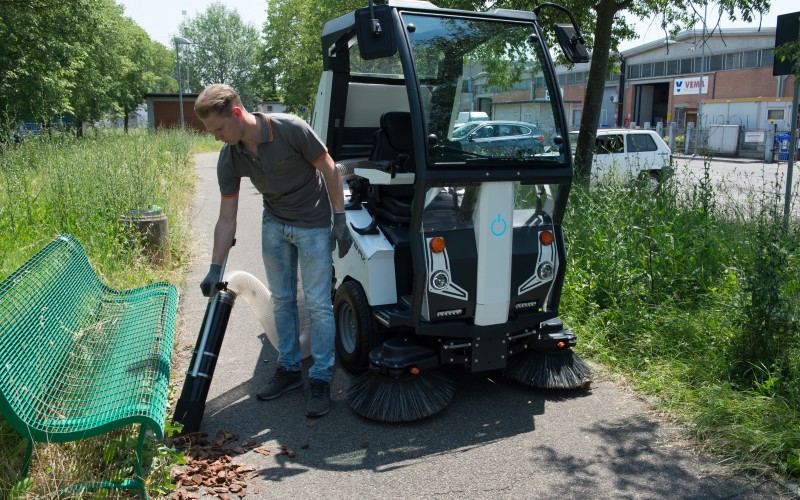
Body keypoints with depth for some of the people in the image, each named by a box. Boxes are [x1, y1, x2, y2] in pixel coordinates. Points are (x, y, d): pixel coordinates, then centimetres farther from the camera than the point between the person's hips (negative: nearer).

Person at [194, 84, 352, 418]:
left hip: (312, 224, -5)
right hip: (274, 224, 5)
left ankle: (321, 379, 7)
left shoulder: (290, 129, -26)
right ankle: (289, 369, 25)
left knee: (318, 303, -3)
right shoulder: (229, 159, -11)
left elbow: (328, 169, -15)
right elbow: (227, 218, -6)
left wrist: (340, 220, -16)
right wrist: (215, 269, -7)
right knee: (282, 300, 11)